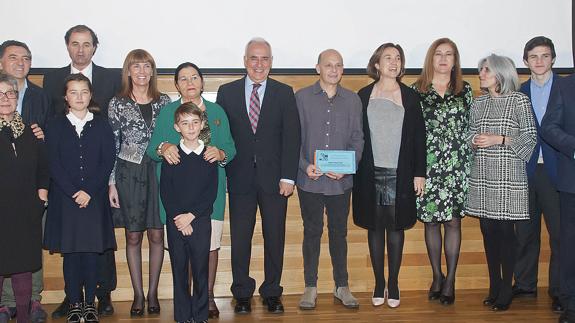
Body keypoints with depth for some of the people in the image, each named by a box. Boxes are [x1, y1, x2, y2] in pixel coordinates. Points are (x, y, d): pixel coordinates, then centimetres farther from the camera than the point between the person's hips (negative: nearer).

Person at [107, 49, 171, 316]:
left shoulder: (164, 102, 5)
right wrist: (111, 183, -4)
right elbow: (111, 145, 0)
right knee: (133, 236, 5)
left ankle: (153, 292, 16)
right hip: (128, 174, -1)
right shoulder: (117, 104, 0)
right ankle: (138, 295, 15)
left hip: (158, 173, 1)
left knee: (157, 234, 4)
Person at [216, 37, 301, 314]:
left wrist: (288, 177, -7)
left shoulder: (284, 93, 4)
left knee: (275, 238, 7)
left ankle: (272, 293, 22)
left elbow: (291, 137, 0)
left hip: (274, 178, 0)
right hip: (240, 178, 0)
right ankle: (242, 293, 20)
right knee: (239, 239, 5)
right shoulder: (227, 93, 5)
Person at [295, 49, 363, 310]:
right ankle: (310, 287, 18)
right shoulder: (302, 97, 2)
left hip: (341, 180, 1)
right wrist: (304, 166, -12)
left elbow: (357, 139, 5)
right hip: (309, 179, -1)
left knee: (339, 232, 10)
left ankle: (341, 286, 21)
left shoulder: (353, 100, 6)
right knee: (312, 232, 7)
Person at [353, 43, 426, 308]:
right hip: (370, 174, 0)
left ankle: (393, 284, 15)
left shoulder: (410, 97, 5)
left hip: (400, 174, 0)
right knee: (375, 227, 6)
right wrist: (352, 169, -1)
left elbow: (419, 137, 3)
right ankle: (379, 284, 16)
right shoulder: (364, 95, 5)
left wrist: (419, 173, -1)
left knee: (396, 227, 4)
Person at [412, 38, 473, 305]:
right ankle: (437, 276, 19)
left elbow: (471, 127, 9)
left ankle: (450, 280, 8)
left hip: (456, 165, 0)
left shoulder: (464, 90, 8)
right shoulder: (417, 90, 5)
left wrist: (470, 162, 2)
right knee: (430, 221, 6)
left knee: (452, 221, -1)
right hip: (427, 165, 0)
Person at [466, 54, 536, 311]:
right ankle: (494, 288, 16)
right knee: (488, 231, 6)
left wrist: (499, 139, -13)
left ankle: (506, 290, 5)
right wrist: (473, 140, -4)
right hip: (482, 176, 4)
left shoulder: (519, 100, -1)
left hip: (508, 175, -4)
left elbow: (530, 138, -3)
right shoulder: (478, 103, 12)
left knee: (505, 231, -3)